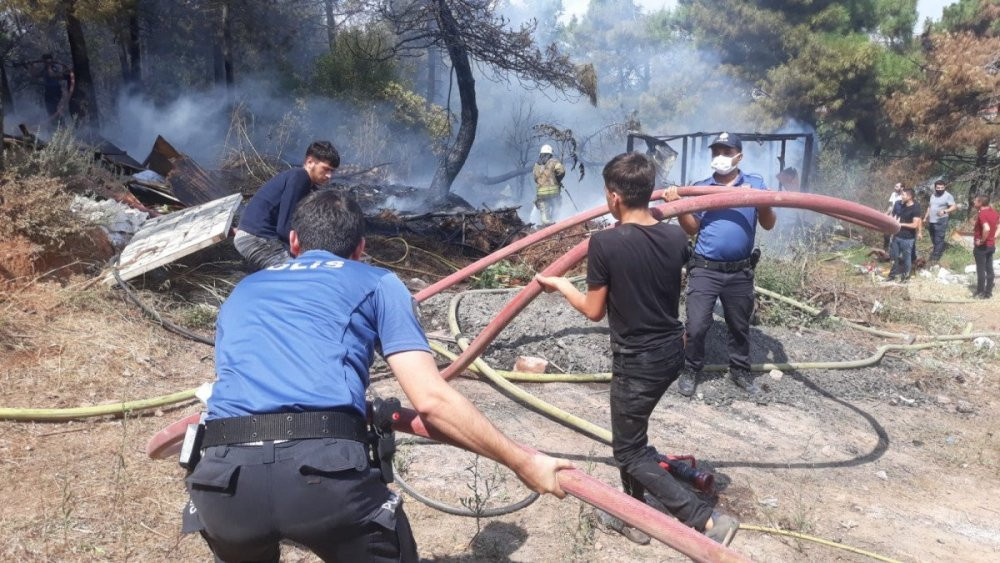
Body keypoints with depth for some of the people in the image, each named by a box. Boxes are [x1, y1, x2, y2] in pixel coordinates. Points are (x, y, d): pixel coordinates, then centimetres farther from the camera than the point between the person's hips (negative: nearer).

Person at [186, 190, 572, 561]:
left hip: (225, 476, 4)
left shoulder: (241, 293, 30)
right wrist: (522, 463, 12)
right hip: (326, 471, -4)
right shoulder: (376, 283, 17)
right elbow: (431, 400, 4)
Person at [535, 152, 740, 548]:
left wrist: (561, 285, 5)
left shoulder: (604, 243, -21)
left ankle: (709, 521, 1)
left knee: (629, 452, 7)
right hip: (671, 351, 7)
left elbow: (594, 311, -12)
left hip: (637, 361, -7)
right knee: (632, 434, 24)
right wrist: (667, 211, 29)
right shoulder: (675, 237, -5)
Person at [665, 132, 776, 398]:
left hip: (740, 272, 1)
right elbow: (692, 228, 2)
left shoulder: (755, 184, 2)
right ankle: (691, 370, 17)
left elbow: (769, 225, -3)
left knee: (740, 326, 15)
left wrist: (763, 203, -23)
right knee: (696, 325, -2)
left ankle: (740, 370, 33)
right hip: (705, 270, 0)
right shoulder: (701, 187, 4)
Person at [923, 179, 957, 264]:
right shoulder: (933, 195, 12)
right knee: (933, 239, 17)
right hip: (931, 221, 7)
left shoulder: (948, 196, -10)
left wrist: (944, 211, -33)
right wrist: (925, 218, 21)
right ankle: (939, 250, 38)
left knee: (938, 240, -5)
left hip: (941, 221, -7)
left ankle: (935, 257, -1)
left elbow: (954, 207, -17)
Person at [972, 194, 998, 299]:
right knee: (989, 269, 11)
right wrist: (995, 235, 7)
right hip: (992, 245, 8)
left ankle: (980, 293, 8)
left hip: (981, 246, -8)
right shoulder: (994, 212, 5)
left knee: (981, 270, 1)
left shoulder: (982, 214, -21)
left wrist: (982, 240, -22)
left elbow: (986, 228, -35)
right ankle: (988, 292, 16)